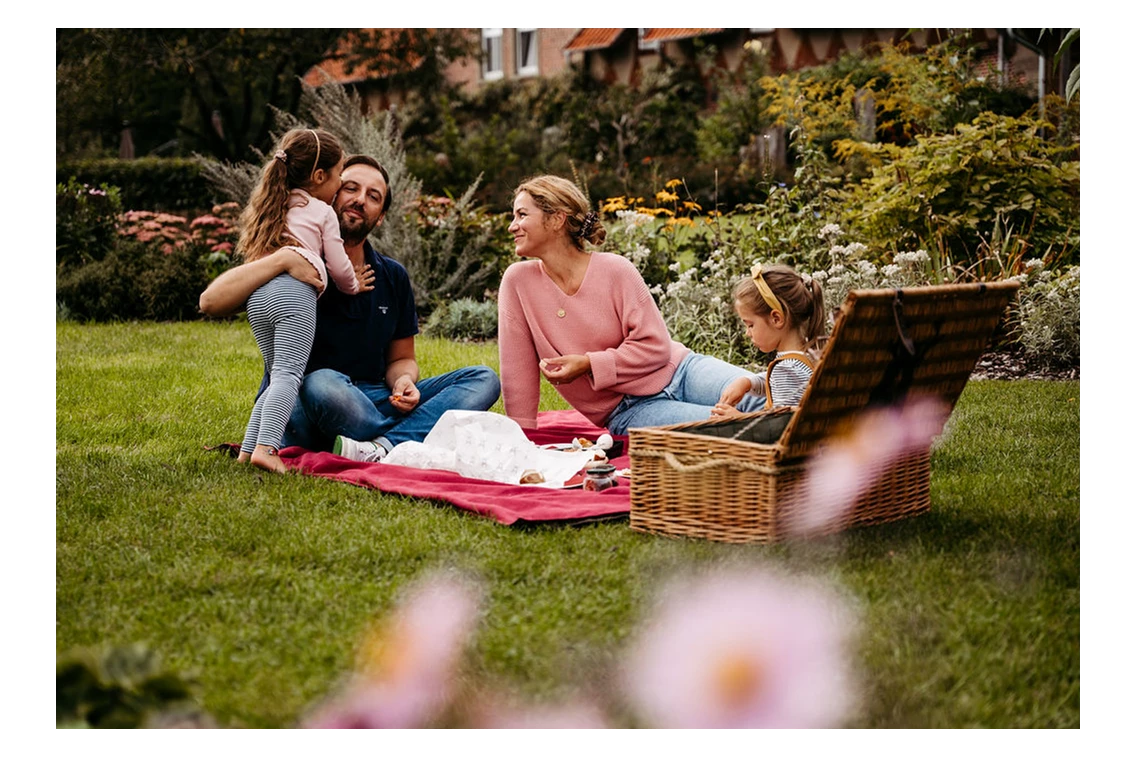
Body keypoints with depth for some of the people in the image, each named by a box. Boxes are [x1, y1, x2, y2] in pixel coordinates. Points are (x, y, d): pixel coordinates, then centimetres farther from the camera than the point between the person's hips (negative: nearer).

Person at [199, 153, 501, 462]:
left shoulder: (392, 277, 11)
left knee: (483, 379, -10)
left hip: (374, 405, 6)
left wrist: (403, 381, -6)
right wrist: (282, 260, -29)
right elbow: (211, 302, -17)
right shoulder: (300, 264, -4)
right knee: (323, 383, -40)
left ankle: (382, 449, -31)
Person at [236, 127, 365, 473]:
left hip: (256, 296, 7)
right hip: (294, 292, -7)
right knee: (288, 373, -15)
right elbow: (339, 266, 12)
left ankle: (248, 449, 6)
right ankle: (265, 447, -31)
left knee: (277, 376, 14)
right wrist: (353, 286, 32)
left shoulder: (271, 208, 30)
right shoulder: (322, 212, 12)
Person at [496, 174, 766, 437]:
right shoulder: (517, 281, -3)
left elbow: (655, 347, -9)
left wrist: (589, 365, -18)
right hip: (626, 413, -1)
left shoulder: (615, 270, -7)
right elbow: (518, 369, 0)